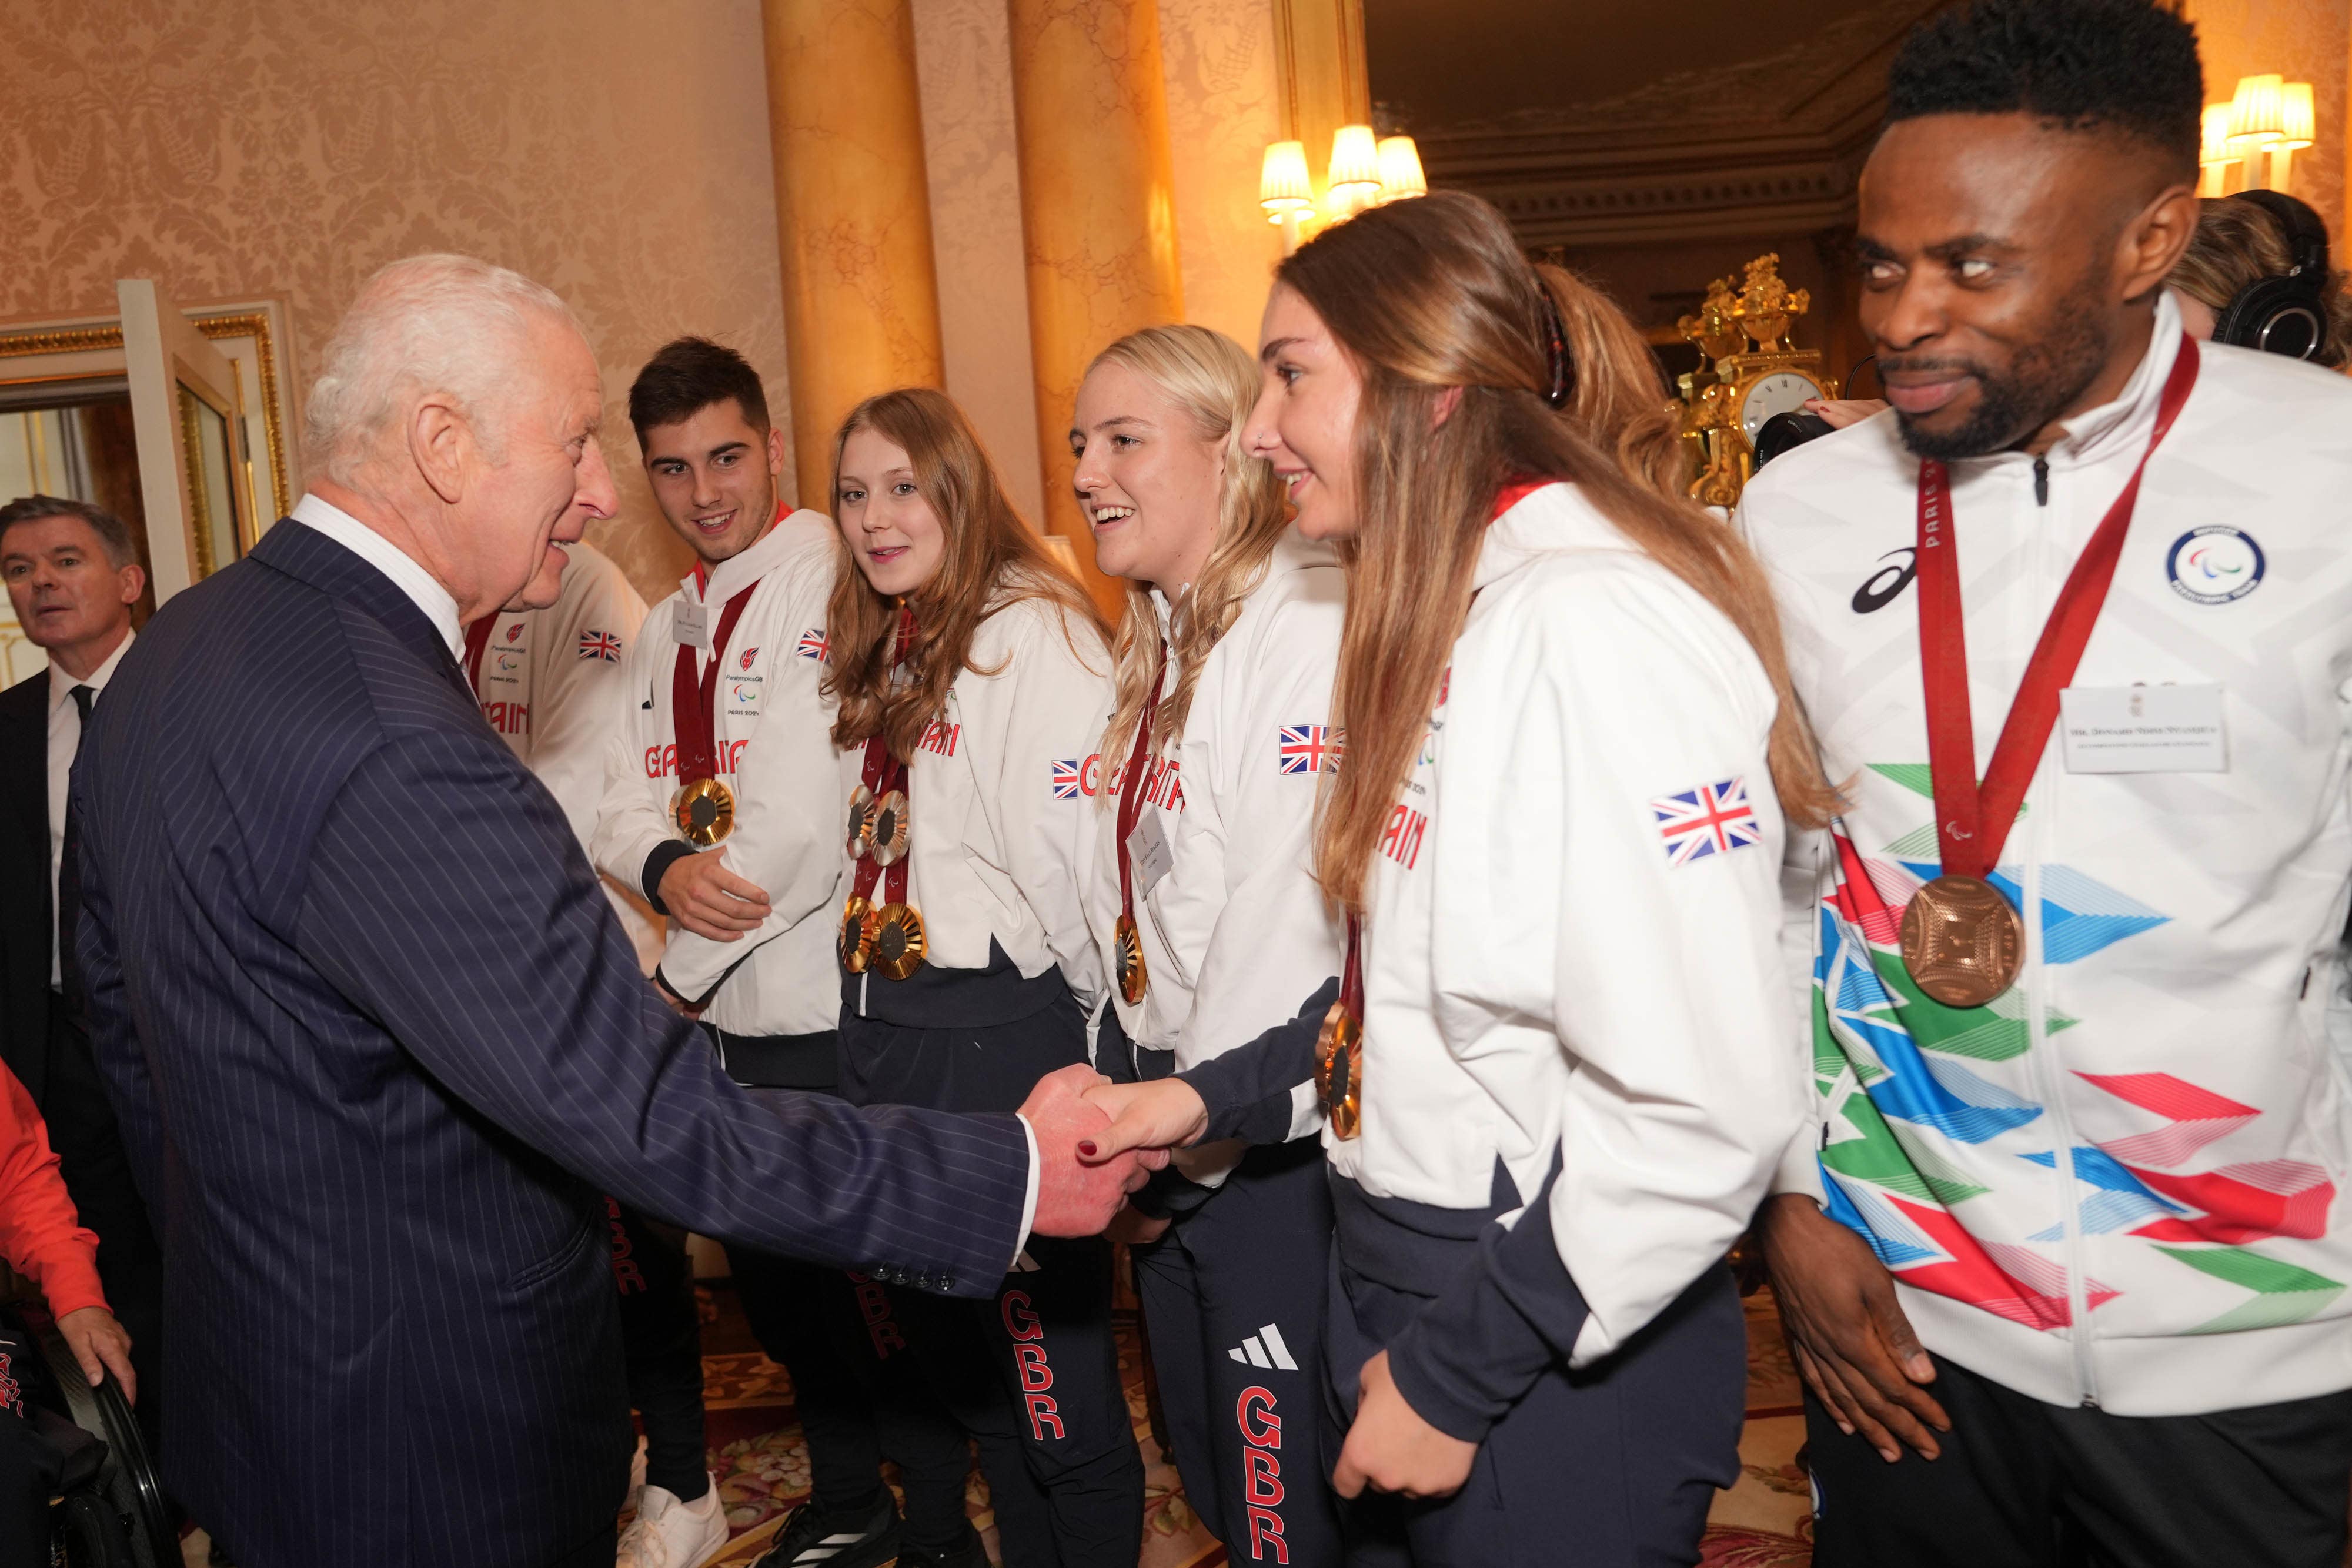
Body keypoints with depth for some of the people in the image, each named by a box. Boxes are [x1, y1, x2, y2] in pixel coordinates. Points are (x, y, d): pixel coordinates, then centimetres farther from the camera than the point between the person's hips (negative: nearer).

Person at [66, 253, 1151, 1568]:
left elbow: (125, 1017, 12)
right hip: (443, 1458, -9)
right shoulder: (396, 756, -32)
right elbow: (647, 1117, -32)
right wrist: (1009, 1176, -25)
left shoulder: (173, 649, 1)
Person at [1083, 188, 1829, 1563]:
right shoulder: (1453, 612, 8)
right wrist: (1216, 1098, 4)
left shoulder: (1592, 621, -23)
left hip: (1554, 1368, -8)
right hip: (1398, 1280, 9)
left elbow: (1706, 1107, -27)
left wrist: (1456, 1375, -18)